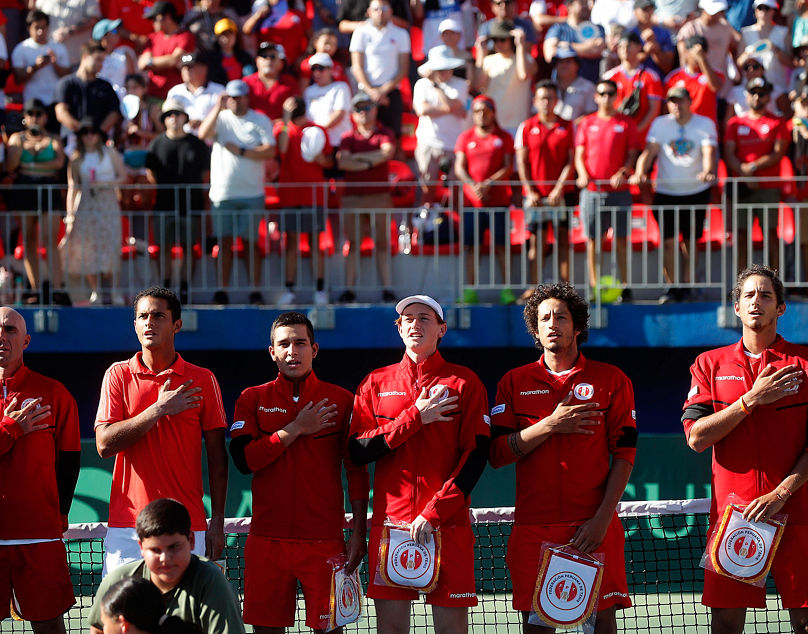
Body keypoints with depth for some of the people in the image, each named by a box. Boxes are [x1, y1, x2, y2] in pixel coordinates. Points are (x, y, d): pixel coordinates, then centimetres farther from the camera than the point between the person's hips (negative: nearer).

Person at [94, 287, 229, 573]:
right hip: (127, 526, 0)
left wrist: (217, 521, 0)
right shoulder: (118, 375, 6)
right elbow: (104, 444, -4)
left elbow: (217, 455, 6)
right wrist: (158, 410, -10)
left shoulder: (202, 380, 6)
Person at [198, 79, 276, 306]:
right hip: (222, 192, 1)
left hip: (251, 192, -1)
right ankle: (222, 290, 3)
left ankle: (255, 291, 2)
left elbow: (269, 151, -4)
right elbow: (203, 134, -11)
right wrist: (219, 108, -14)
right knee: (225, 241, 1)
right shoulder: (220, 118, 8)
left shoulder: (260, 121, 5)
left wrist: (241, 151, -10)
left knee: (252, 242, 0)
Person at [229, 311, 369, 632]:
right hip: (267, 540, 1)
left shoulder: (341, 401, 5)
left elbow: (357, 472, 4)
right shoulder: (252, 399, 8)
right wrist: (297, 429, -9)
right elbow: (243, 459, -6)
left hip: (324, 540, -1)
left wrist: (358, 533, -2)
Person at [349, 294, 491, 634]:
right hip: (390, 521, 2)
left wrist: (434, 513, -11)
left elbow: (475, 456, -3)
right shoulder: (376, 383, 12)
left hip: (447, 523, -2)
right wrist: (415, 418, -8)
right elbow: (358, 451, 3)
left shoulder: (464, 383, 5)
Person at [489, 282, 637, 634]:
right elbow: (497, 453, 2)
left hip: (594, 526, -1)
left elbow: (624, 455, 2)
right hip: (532, 527, 1)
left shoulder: (611, 380, 7)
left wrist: (602, 518, -9)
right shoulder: (514, 382, 11)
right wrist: (550, 426, -11)